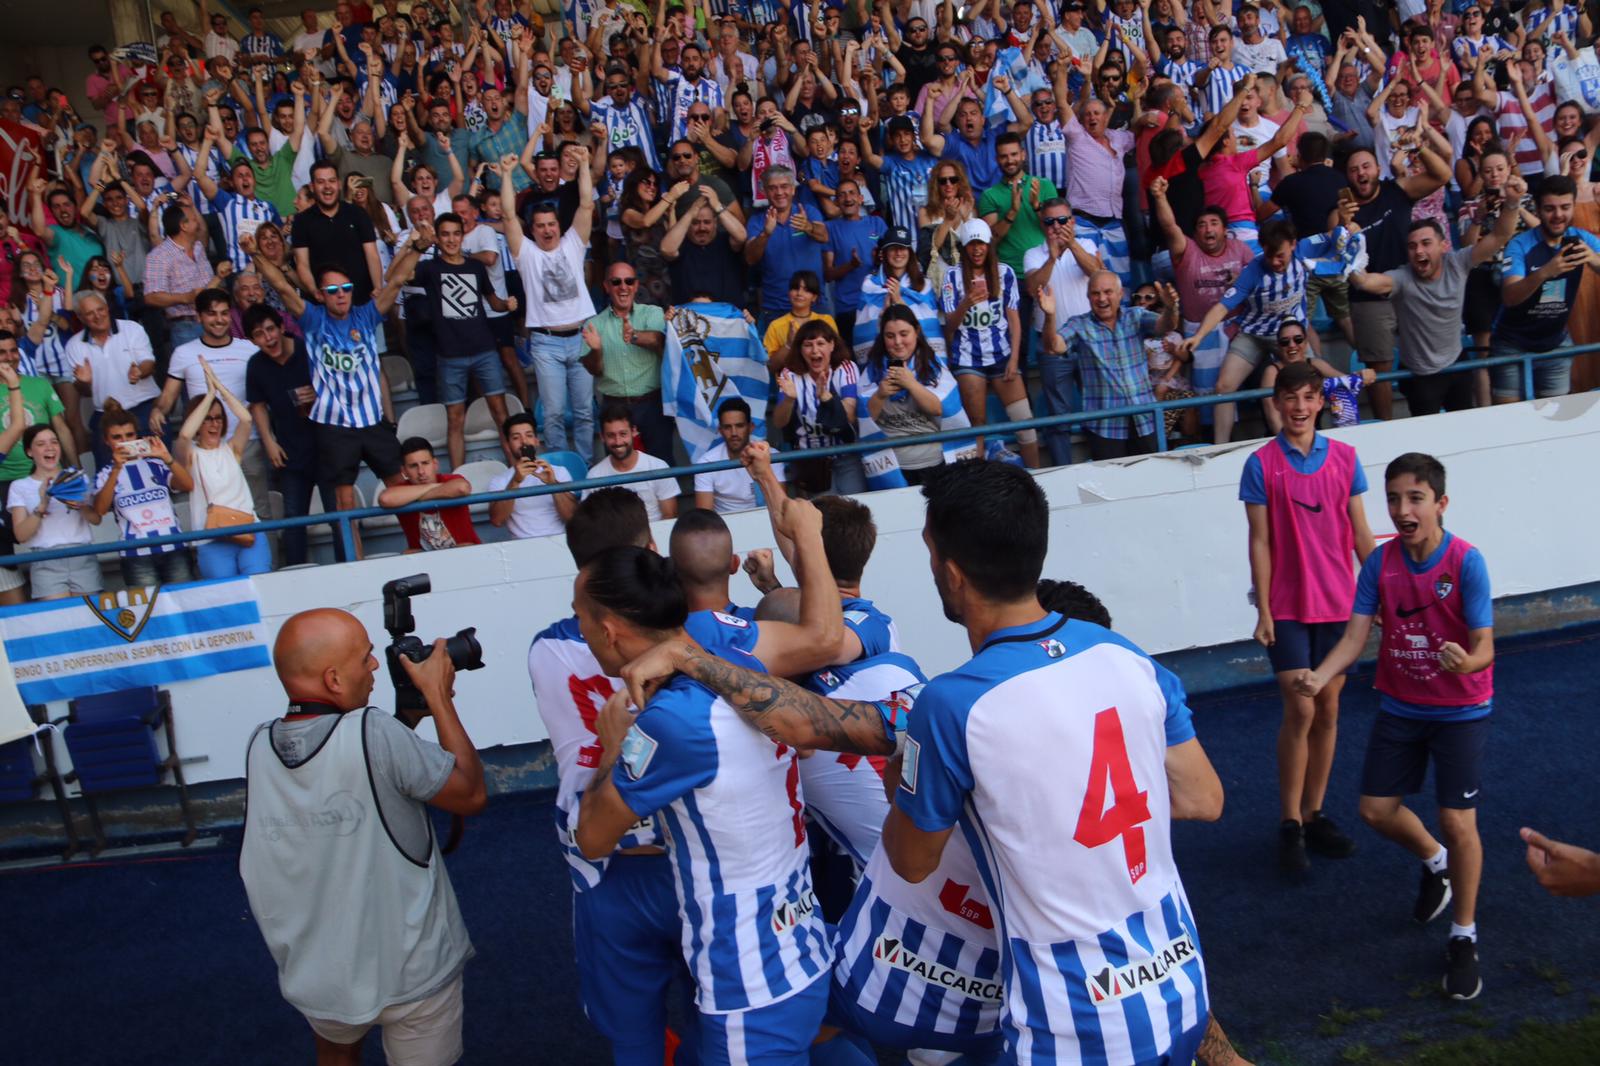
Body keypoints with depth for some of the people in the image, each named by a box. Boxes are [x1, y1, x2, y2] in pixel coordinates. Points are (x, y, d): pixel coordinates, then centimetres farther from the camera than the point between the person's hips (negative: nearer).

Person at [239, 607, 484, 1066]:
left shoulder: (258, 747, -10)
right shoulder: (373, 734, -28)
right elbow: (472, 795, -14)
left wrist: (411, 712, 4)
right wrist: (437, 697, -8)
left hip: (314, 976, 5)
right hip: (411, 973, -4)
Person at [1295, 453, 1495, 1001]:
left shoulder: (1466, 562, -19)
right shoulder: (1380, 563, -8)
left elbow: (1484, 647, -20)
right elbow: (1354, 636, -9)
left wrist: (1465, 662, -44)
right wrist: (1319, 676, -27)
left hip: (1460, 711, -4)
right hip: (1399, 706, 4)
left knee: (1457, 821, -5)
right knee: (1377, 810, 7)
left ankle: (1463, 939, 17)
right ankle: (1435, 863, 41)